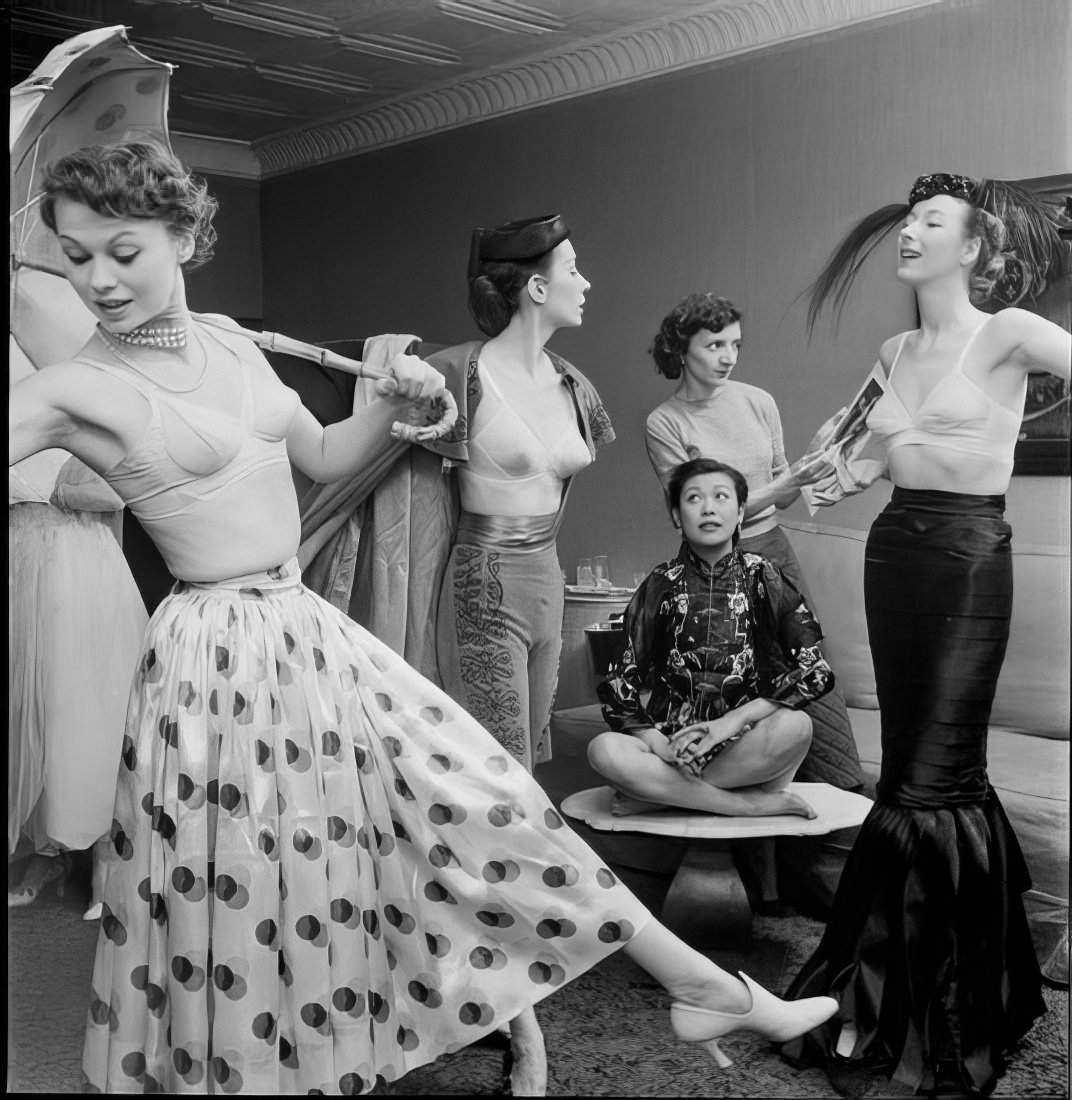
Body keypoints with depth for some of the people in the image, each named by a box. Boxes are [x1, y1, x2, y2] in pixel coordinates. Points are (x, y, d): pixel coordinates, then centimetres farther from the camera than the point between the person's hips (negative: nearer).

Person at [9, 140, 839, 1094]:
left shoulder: (229, 346, 8)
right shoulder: (77, 390, -10)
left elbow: (322, 456, 18)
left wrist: (398, 406, 2)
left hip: (310, 630, 6)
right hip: (222, 652, -6)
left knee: (477, 799, 8)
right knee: (237, 904, 5)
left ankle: (704, 988, 17)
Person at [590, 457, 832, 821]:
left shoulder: (764, 579, 2)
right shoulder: (662, 585, 3)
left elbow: (815, 671, -7)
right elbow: (620, 682, 0)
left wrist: (732, 721, -17)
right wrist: (658, 744, -19)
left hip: (747, 744, 0)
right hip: (673, 738, 1)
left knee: (795, 726, -32)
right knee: (604, 750, -29)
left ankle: (661, 791, -19)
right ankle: (752, 802, -23)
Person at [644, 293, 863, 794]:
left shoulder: (758, 402, 4)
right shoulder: (664, 424, -7)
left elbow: (781, 497, 12)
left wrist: (804, 475, -10)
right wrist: (781, 485, -18)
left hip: (773, 550, 4)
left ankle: (845, 791, 7)